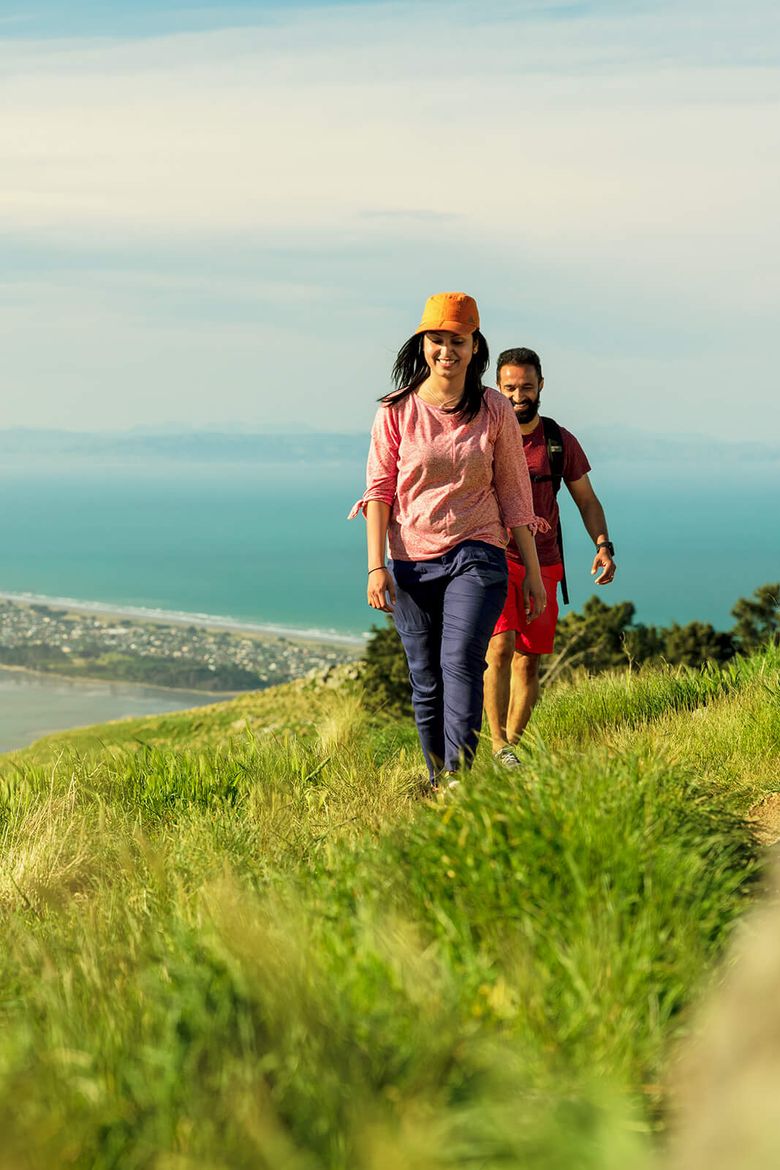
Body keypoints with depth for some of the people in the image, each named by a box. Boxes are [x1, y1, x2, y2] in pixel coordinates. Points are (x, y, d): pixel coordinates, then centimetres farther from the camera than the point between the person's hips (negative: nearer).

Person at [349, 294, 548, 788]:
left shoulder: (495, 410, 2)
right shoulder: (397, 410, 1)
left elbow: (514, 494, 6)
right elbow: (379, 489, 2)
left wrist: (532, 570, 6)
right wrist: (376, 566, -7)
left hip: (477, 555, -1)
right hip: (412, 563, 1)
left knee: (461, 661, -20)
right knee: (426, 682, 4)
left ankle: (460, 775, -24)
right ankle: (437, 784, 15)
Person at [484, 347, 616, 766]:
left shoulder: (561, 441, 5)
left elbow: (587, 500, 12)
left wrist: (604, 546, -3)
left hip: (541, 565, 3)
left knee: (528, 661, 4)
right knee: (501, 646, -20)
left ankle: (514, 744, 15)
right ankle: (498, 748, -20)